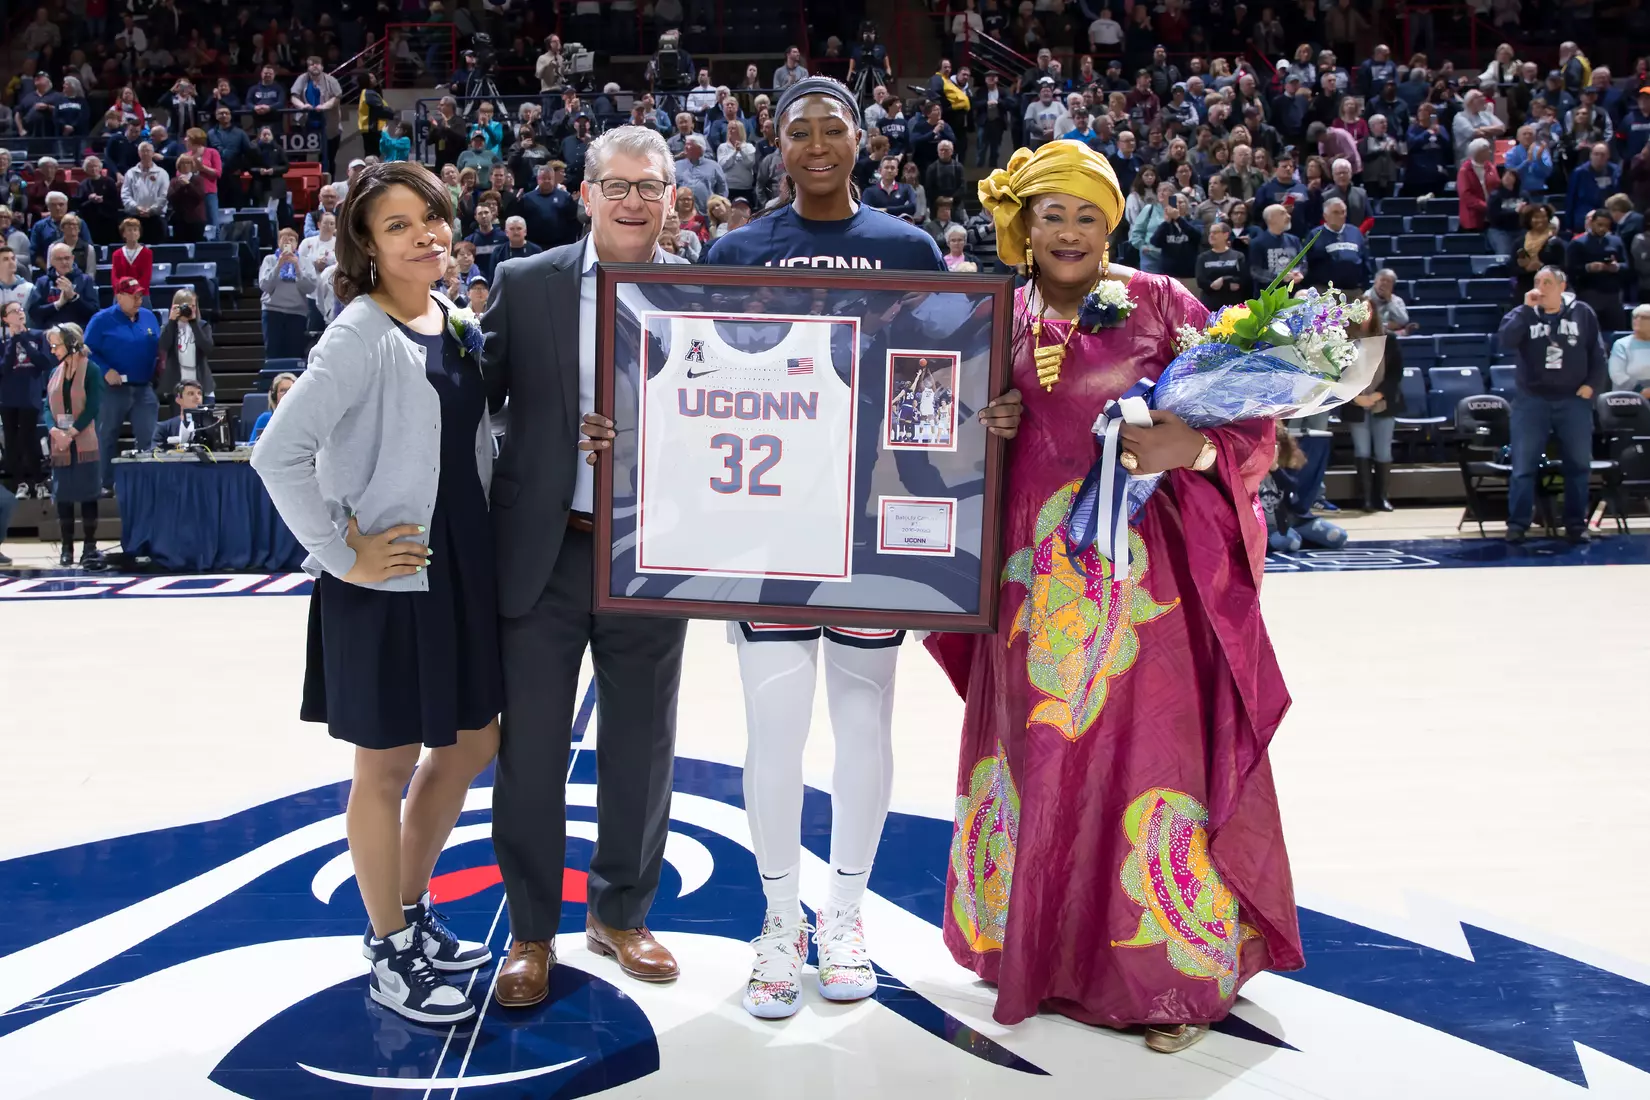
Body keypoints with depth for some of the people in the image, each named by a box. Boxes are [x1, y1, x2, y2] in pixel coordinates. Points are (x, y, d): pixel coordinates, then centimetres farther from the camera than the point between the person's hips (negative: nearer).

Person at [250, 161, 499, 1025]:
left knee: (470, 743, 18)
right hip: (385, 582, -8)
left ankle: (410, 912, 38)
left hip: (461, 570, 8)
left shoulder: (454, 322, 7)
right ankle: (388, 953, 24)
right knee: (387, 766, 6)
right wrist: (341, 553, -16)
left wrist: (484, 548, 7)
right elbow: (279, 453, -21)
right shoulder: (361, 335, -15)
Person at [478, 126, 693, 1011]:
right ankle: (531, 931, 25)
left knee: (640, 747, 13)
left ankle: (620, 913, 33)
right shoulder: (525, 283, 0)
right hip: (542, 552, 0)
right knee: (529, 749, 7)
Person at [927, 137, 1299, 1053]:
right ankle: (1040, 948, 29)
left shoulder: (1158, 304, 0)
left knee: (1149, 759, 0)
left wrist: (1192, 447, -19)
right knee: (1036, 760, 11)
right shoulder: (997, 315, 9)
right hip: (1033, 575, 3)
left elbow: (1250, 418, 0)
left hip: (1141, 574, -3)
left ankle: (1176, 970, 15)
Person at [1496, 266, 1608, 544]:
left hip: (1574, 401, 1)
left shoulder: (1582, 313, 4)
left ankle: (1576, 524, 16)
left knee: (1578, 465, 6)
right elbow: (1505, 342, -17)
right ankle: (1517, 523, 3)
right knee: (1523, 466, -2)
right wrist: (1526, 308, -17)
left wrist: (1592, 384, -3)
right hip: (1531, 400, -1)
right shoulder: (1522, 314, 2)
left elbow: (1598, 353, 7)